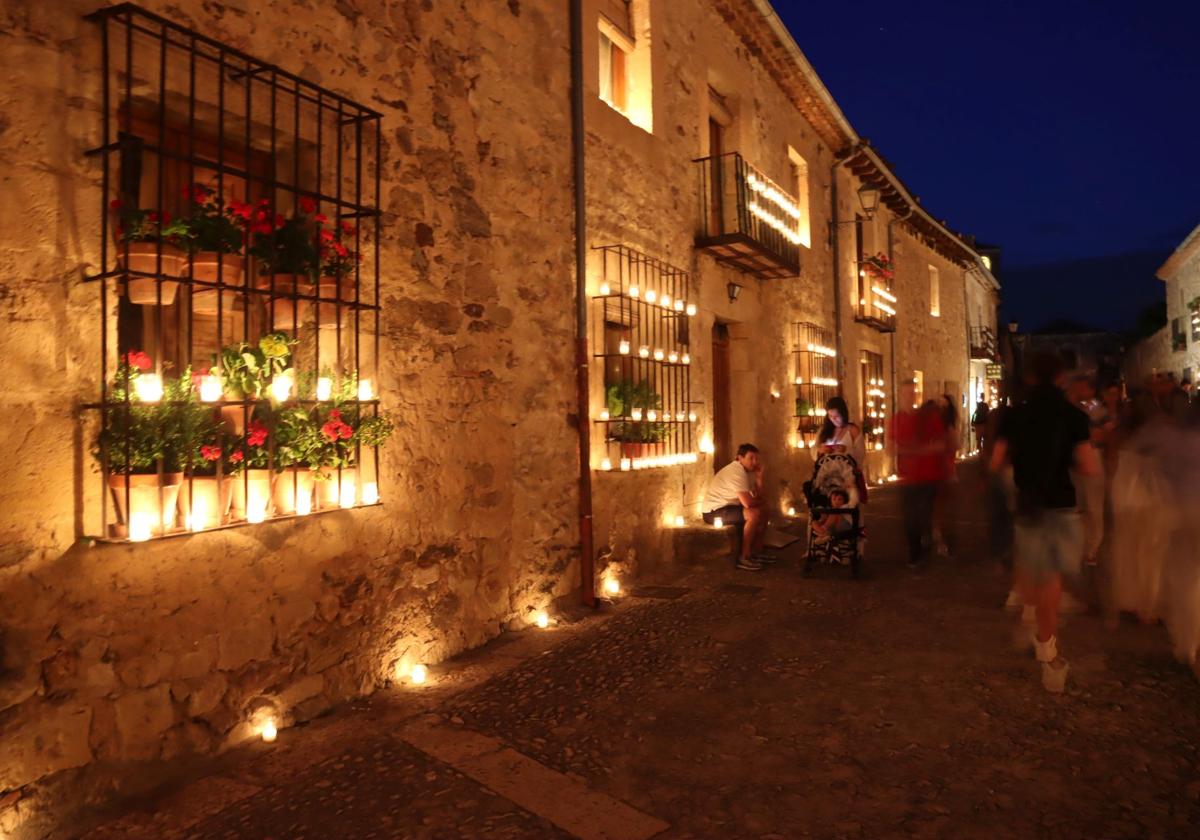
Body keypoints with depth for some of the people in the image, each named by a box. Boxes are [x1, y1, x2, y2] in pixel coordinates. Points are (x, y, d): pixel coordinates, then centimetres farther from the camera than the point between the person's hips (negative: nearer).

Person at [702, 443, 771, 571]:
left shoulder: (747, 470, 8)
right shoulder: (736, 472, -22)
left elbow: (760, 497, 5)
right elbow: (747, 502, -30)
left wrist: (759, 477, -8)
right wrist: (761, 501, -8)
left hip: (728, 506, 10)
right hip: (714, 511, -10)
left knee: (763, 510, 11)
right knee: (754, 514, -25)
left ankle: (757, 551, 17)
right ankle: (744, 558, -17)